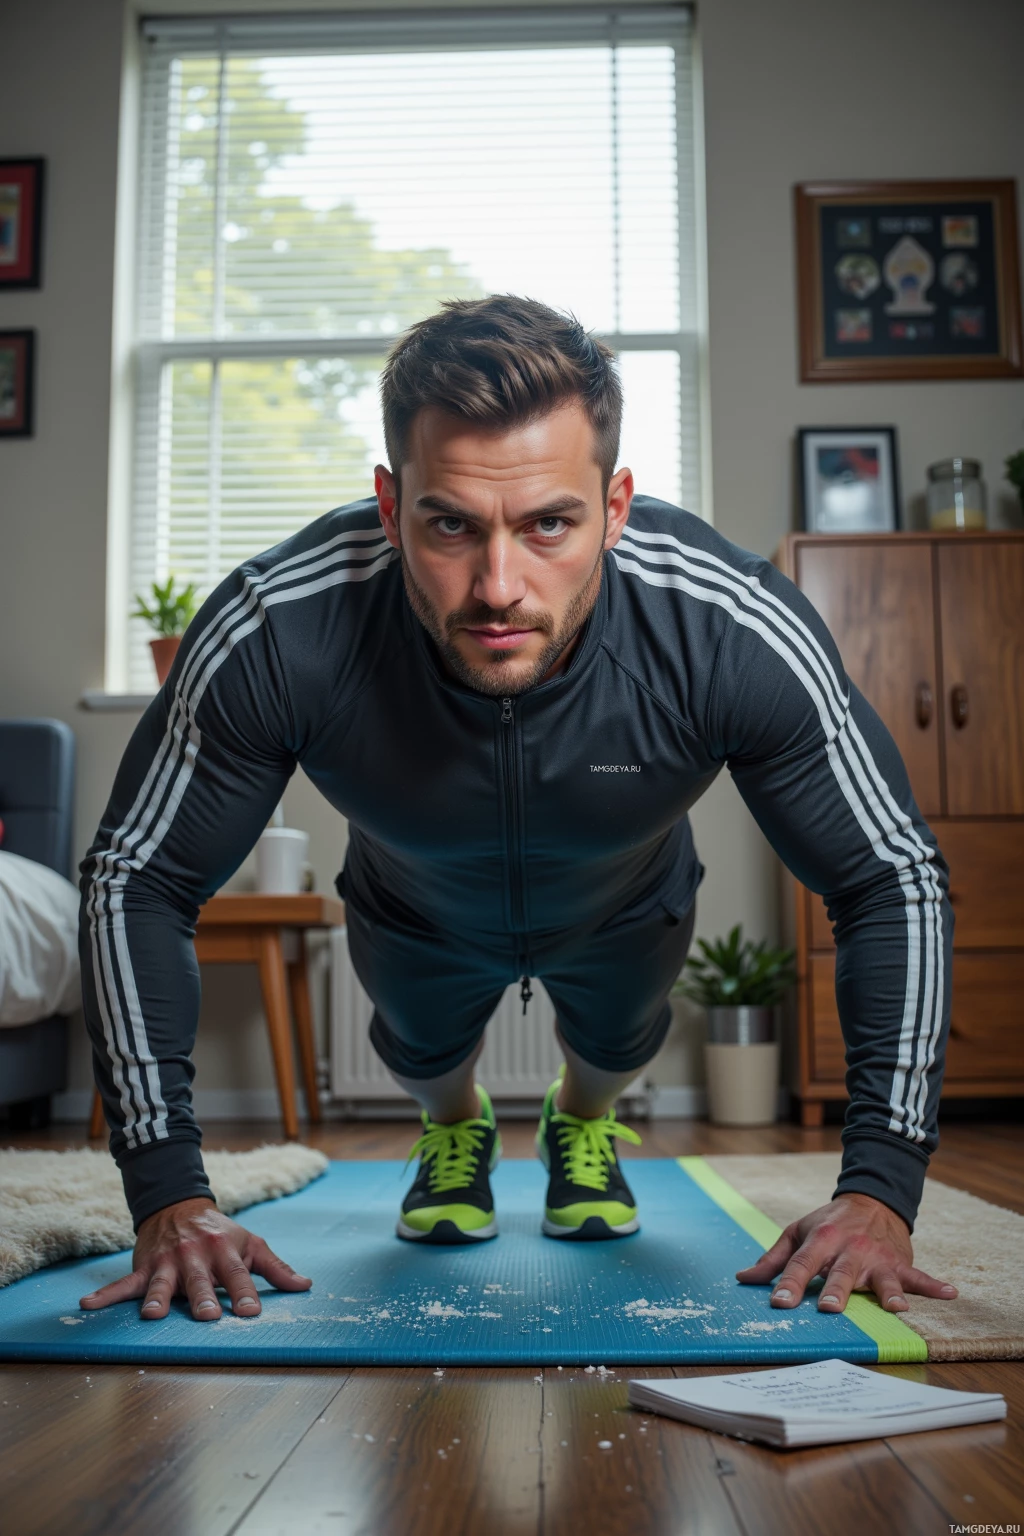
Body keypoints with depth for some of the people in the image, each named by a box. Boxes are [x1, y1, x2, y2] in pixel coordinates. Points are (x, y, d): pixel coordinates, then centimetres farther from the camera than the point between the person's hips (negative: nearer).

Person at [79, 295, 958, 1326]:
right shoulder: (272, 637, -41)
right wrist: (168, 1199, -31)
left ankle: (583, 1122, 57)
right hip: (416, 917, 0)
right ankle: (454, 1126, 53)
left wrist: (878, 1191, -33)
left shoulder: (737, 636, -40)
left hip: (627, 912, 1)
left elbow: (896, 882, -27)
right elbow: (134, 881, -26)